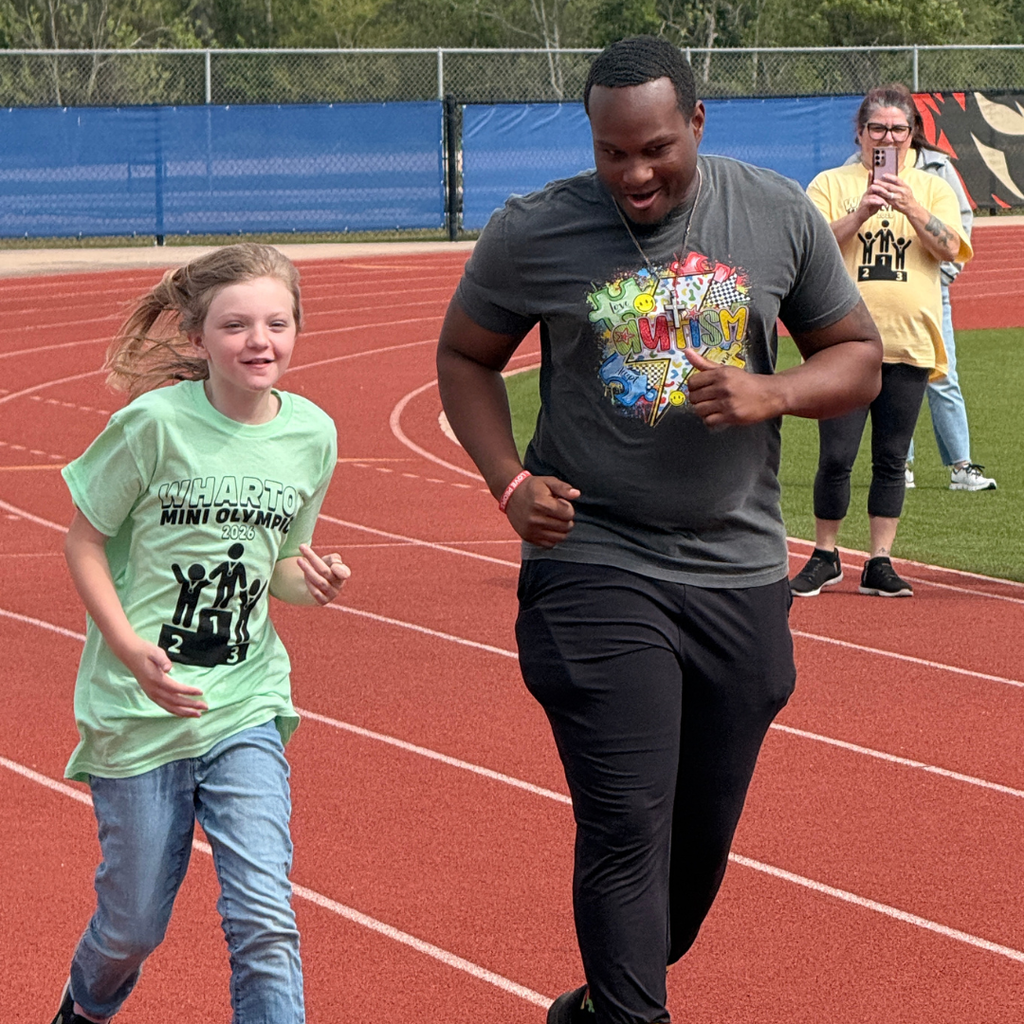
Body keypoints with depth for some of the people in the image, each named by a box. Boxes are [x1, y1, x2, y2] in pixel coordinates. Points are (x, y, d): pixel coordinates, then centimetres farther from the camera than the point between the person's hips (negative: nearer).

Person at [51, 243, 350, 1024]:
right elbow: (85, 540, -5)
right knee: (135, 923, 13)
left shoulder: (311, 434, 0)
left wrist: (311, 581, -10)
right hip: (138, 706, -2)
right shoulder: (157, 423, -13)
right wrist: (132, 650, -17)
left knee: (265, 919, -12)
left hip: (245, 704, 2)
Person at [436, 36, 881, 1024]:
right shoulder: (532, 232, -5)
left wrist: (769, 394, -13)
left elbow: (858, 355, 8)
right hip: (595, 567, -3)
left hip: (740, 573, 3)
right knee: (627, 829, -11)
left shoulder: (780, 217, -1)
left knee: (704, 830, 13)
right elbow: (465, 357, 9)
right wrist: (510, 482, -6)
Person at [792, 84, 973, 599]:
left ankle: (880, 563, 11)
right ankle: (825, 557, 11)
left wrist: (910, 207, -18)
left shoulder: (932, 189, 11)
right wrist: (861, 213, -19)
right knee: (836, 457, -4)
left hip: (909, 345, 2)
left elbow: (950, 248, -5)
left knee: (891, 460, 4)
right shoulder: (831, 184, 6)